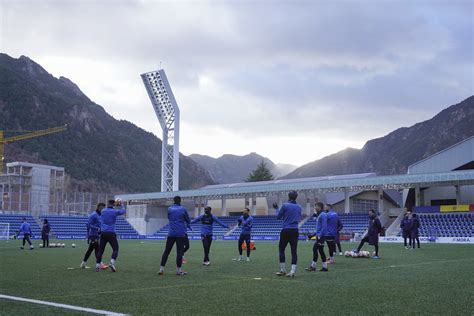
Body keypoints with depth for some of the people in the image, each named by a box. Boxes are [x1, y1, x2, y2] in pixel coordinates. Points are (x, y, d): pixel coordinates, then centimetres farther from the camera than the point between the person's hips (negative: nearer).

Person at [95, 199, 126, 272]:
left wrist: (115, 205, 35)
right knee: (115, 249, 1)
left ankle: (97, 265, 5)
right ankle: (112, 263, -19)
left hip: (103, 233, 5)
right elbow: (123, 211, 15)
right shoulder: (114, 212, -3)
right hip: (111, 233, -4)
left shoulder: (103, 211, 9)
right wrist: (121, 204, 31)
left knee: (101, 250, 8)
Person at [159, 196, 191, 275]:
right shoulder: (183, 209, -1)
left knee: (166, 251, 6)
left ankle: (161, 269, 5)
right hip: (180, 234, -2)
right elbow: (188, 221, 8)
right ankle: (178, 270, 2)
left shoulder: (169, 209, 5)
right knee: (179, 252, 1)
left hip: (171, 233, 2)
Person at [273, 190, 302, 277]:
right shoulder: (299, 207, 8)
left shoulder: (285, 205, -7)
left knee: (281, 249, 8)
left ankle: (283, 270, 7)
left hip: (286, 230, -4)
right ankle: (292, 271, -5)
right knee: (294, 251, 2)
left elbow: (278, 217, 1)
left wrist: (276, 209, 17)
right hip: (295, 231, 4)